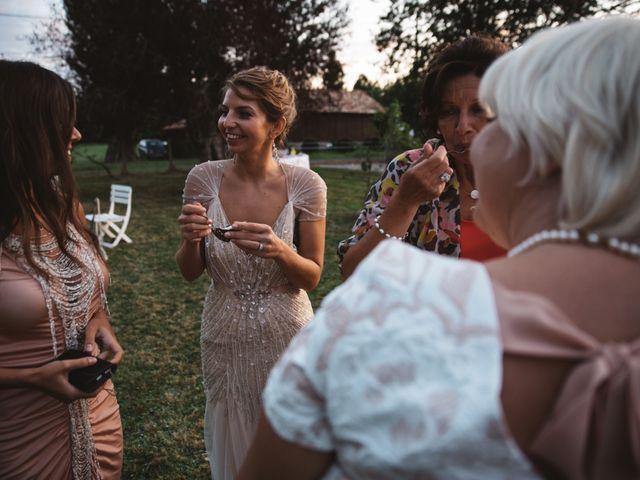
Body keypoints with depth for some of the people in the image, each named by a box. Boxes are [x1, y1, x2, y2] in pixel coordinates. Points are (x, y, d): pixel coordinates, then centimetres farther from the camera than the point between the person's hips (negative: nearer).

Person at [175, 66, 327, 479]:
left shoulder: (306, 185, -16)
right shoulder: (204, 178, -12)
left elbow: (312, 277, -8)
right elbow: (190, 273, -2)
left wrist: (278, 250, -28)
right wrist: (191, 239, -24)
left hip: (287, 335, -1)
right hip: (225, 340, 2)